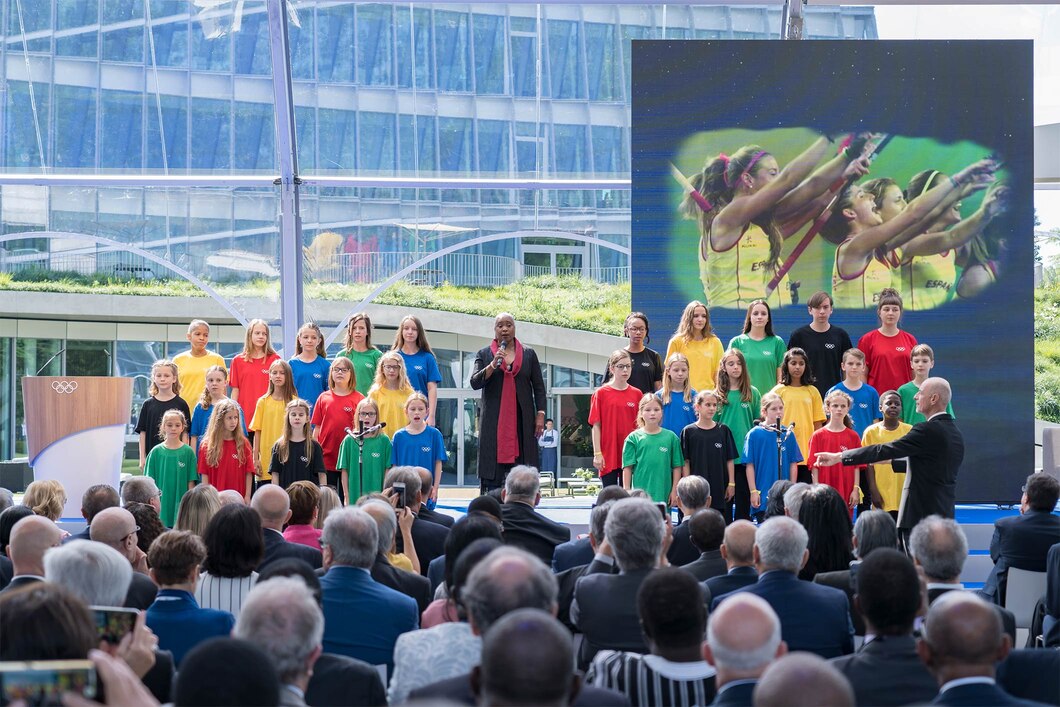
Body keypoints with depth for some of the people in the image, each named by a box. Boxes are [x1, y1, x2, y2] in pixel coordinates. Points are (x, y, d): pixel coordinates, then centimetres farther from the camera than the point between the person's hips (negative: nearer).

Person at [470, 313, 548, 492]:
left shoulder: (529, 354, 11)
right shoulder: (484, 355, 9)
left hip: (522, 422, 1)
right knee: (492, 477, -4)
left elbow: (539, 387, 10)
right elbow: (475, 383, -3)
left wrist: (540, 415, 0)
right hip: (494, 422, -1)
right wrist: (494, 364, -14)